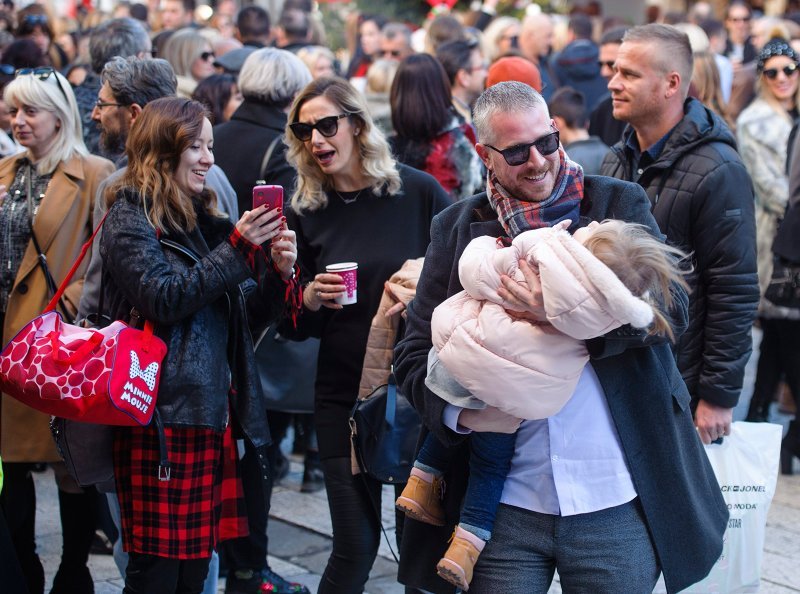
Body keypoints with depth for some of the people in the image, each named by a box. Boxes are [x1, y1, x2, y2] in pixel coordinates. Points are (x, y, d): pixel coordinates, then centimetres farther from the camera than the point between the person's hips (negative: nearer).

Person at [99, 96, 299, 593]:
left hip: (211, 412, 7)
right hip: (162, 416, -7)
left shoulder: (202, 220, 18)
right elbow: (164, 299, -17)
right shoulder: (130, 217, -3)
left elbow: (244, 319, 16)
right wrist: (239, 248, -15)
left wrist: (278, 272, -2)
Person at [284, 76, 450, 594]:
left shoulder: (419, 192, -5)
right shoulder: (307, 212, 3)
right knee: (356, 545, 3)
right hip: (345, 395, 1)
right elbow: (300, 327, 9)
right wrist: (311, 298, -11)